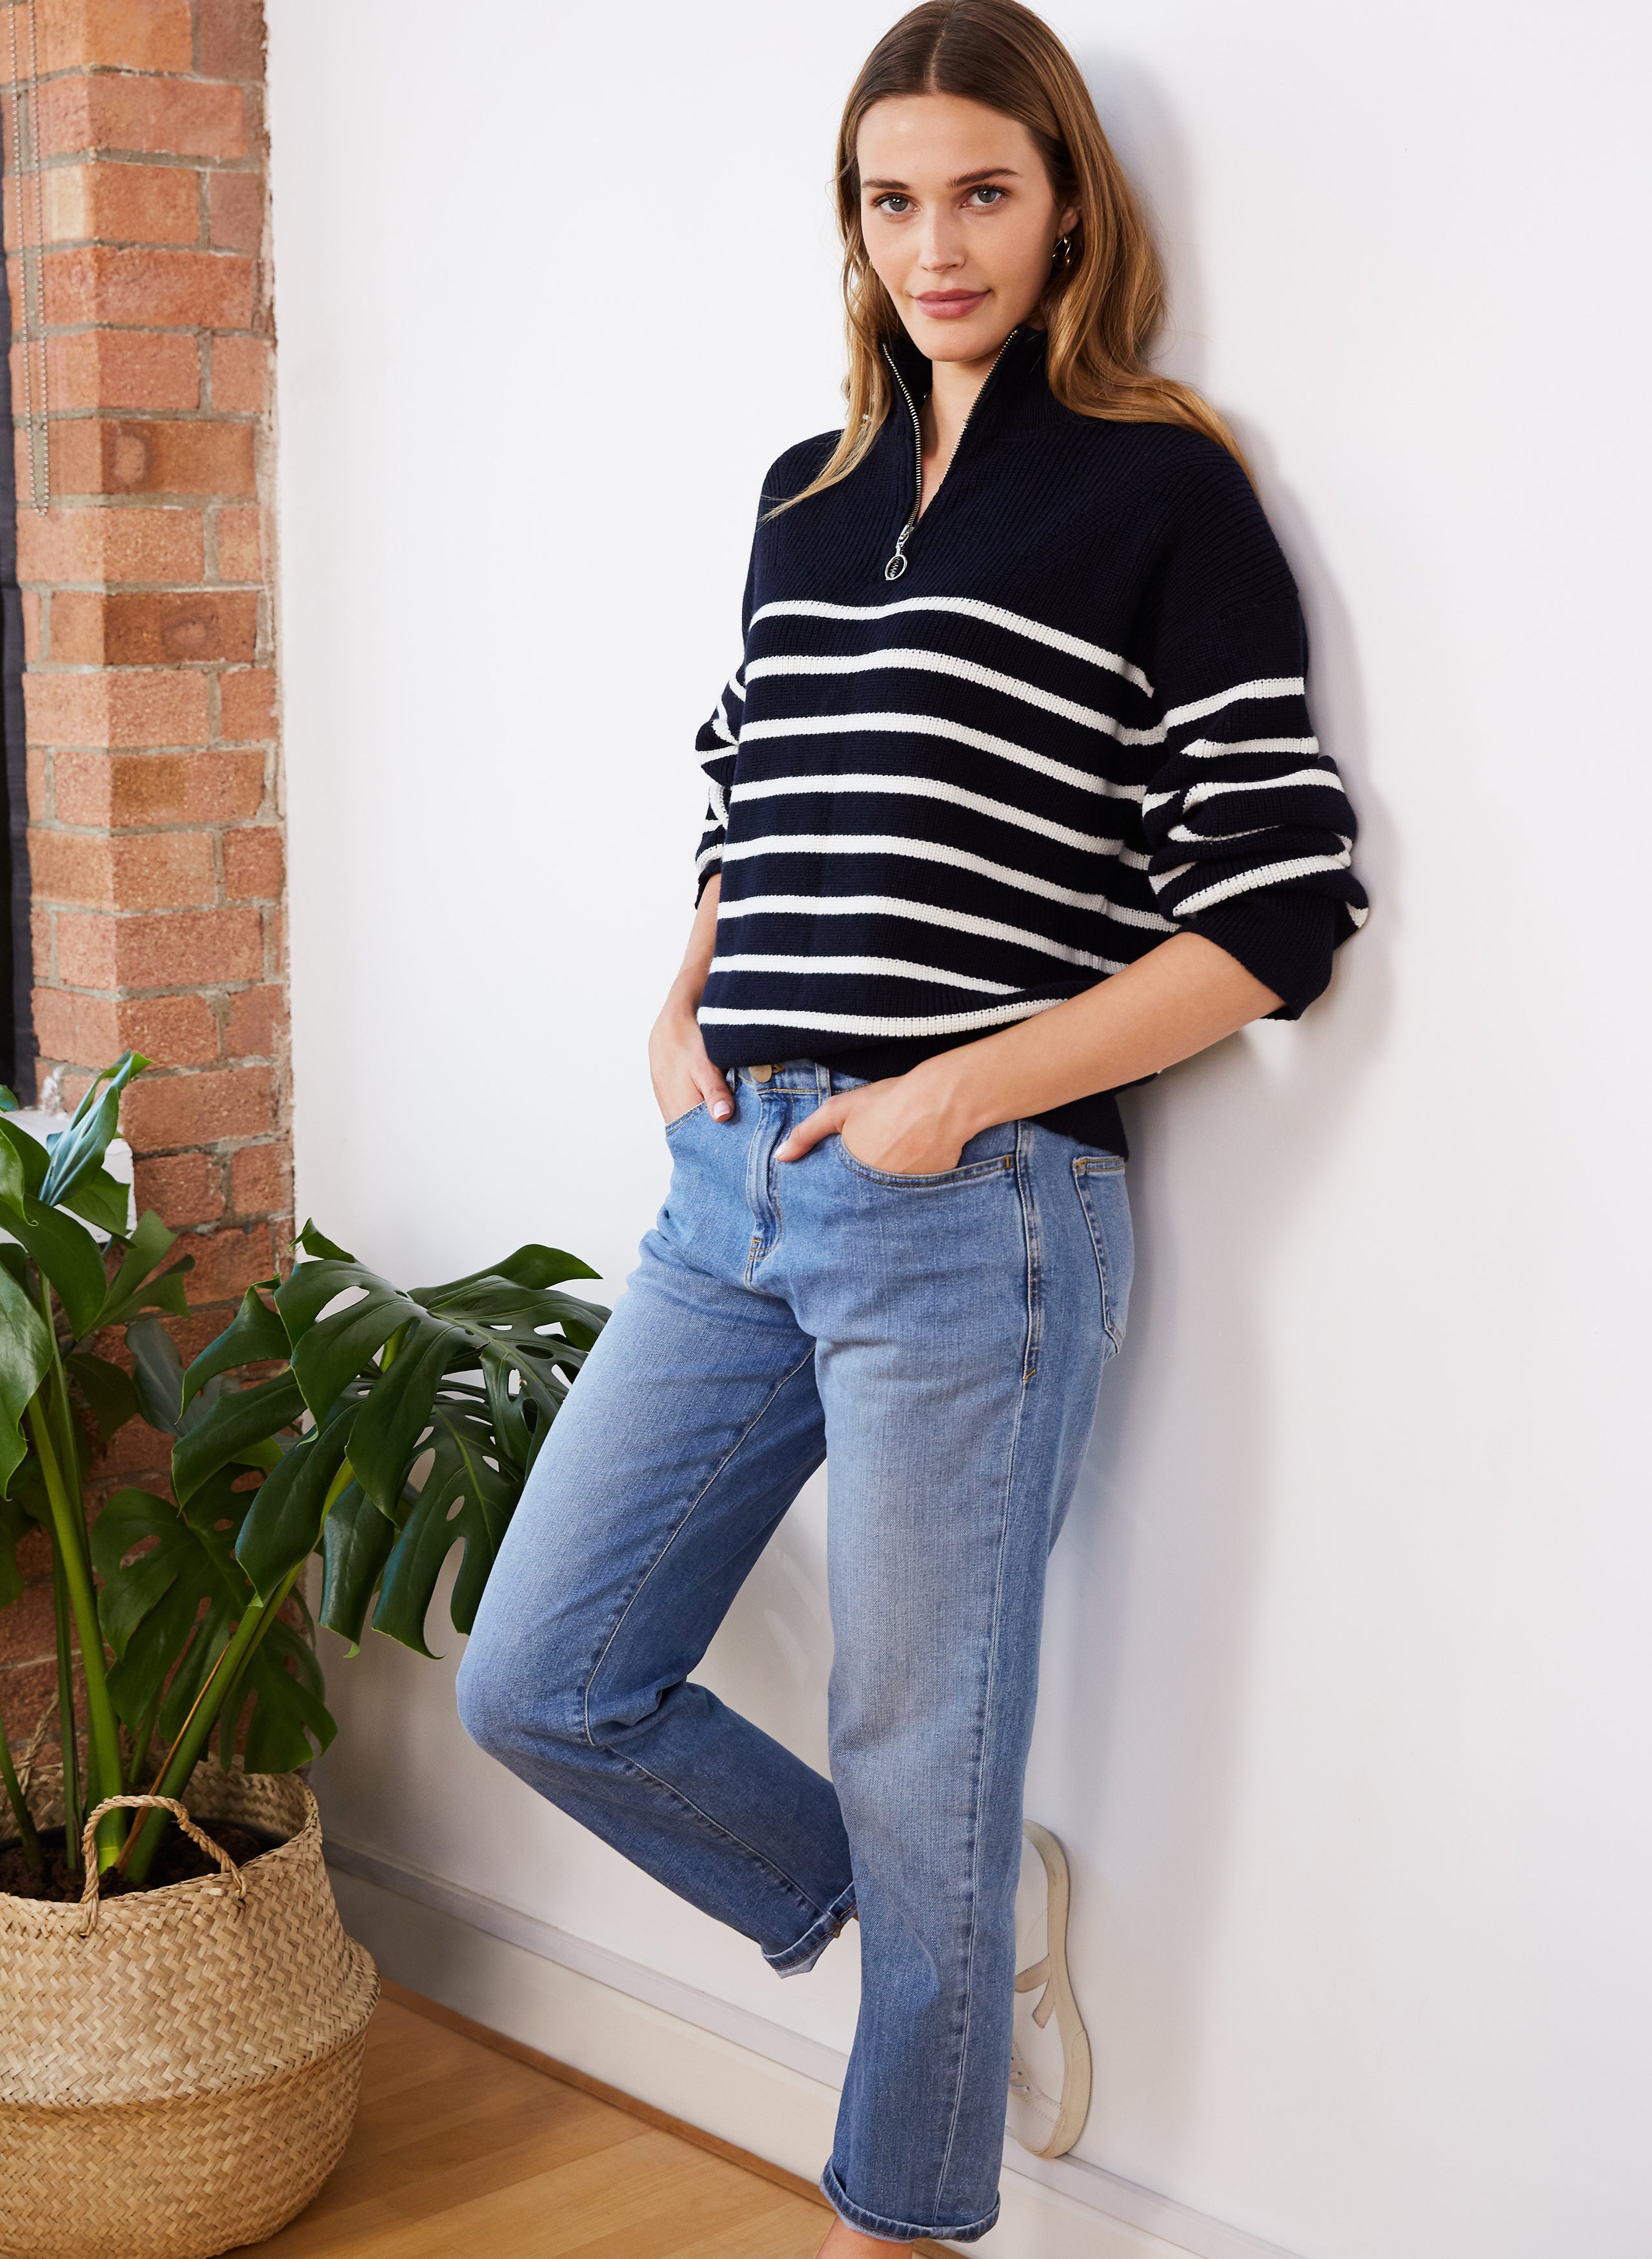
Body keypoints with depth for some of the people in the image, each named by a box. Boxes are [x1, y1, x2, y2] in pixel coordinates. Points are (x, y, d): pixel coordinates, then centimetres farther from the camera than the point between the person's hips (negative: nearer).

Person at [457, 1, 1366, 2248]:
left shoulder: (1164, 494, -5)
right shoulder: (810, 495, 14)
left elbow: (1286, 903, -9)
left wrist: (957, 1094, -15)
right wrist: (683, 1015, 5)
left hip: (974, 1215, -7)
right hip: (737, 1187, 7)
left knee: (919, 1772, 6)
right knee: (540, 1686, 10)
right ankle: (970, 1920, 28)